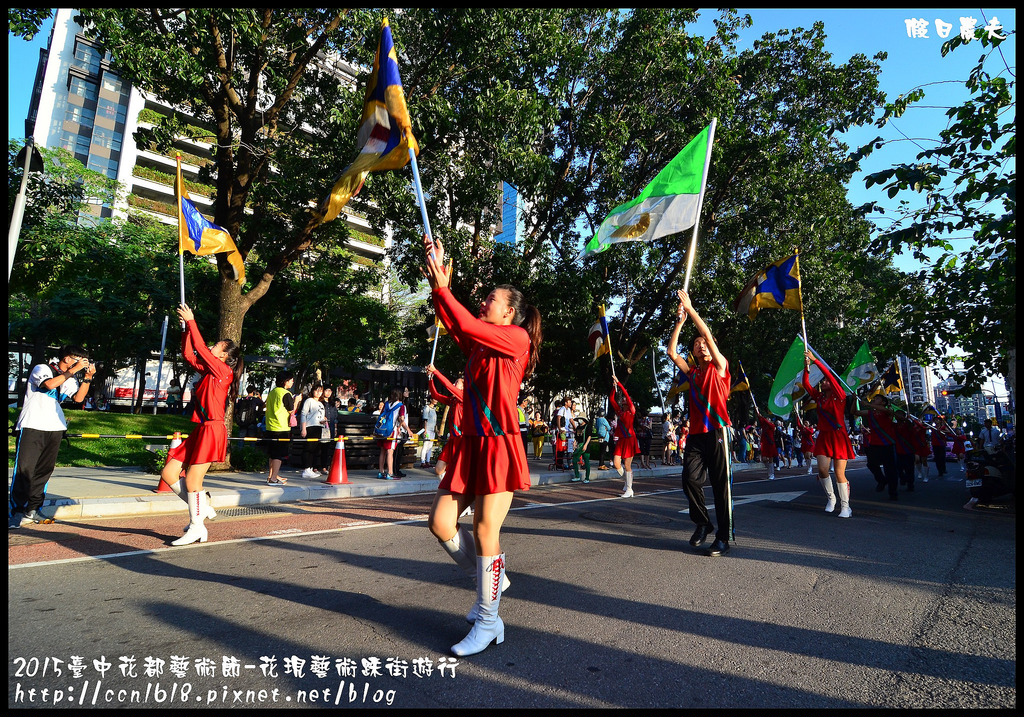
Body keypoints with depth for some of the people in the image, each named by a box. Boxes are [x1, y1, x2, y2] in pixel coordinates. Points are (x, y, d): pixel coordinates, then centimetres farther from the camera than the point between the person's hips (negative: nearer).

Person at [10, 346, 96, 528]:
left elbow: (79, 397, 4)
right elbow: (49, 384, -21)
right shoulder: (41, 368, 0)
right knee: (24, 469, -7)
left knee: (44, 470, 5)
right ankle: (18, 513, -2)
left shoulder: (69, 380, 18)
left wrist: (88, 377, -3)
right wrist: (73, 370, -17)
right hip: (32, 426, -6)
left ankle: (32, 511, 11)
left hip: (54, 428, 6)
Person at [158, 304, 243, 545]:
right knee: (168, 474, 8)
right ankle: (203, 507, 18)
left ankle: (196, 527, 11)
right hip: (200, 430, 9)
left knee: (192, 481, -4)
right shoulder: (209, 371, 17)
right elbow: (188, 354, 18)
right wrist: (186, 327, 12)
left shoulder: (224, 371, -7)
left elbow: (201, 349, -11)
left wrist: (191, 321, -3)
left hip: (212, 430, -9)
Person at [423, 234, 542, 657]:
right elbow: (452, 321, 7)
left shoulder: (517, 339, -5)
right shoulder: (478, 345, 17)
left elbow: (466, 324, -15)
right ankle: (491, 580, 28)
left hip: (499, 447, -8)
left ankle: (488, 623, 15)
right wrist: (437, 271, 5)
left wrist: (441, 287, -5)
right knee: (440, 522, 5)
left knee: (485, 532, -4)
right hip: (471, 445, 8)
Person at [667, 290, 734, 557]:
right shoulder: (692, 372, 17)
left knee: (720, 484, -3)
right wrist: (680, 321, 8)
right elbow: (671, 352, 9)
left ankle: (724, 537, 5)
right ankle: (702, 523, 16)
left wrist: (691, 309, -2)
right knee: (690, 479, -5)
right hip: (695, 433, 4)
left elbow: (708, 334, -4)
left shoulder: (720, 367, 6)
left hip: (717, 430, -4)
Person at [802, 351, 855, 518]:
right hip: (823, 436, 4)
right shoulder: (819, 397, 11)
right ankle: (831, 498, 14)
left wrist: (815, 360, -15)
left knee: (840, 473, -6)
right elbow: (806, 384, 5)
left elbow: (830, 375, -14)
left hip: (839, 437, -4)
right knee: (822, 469, -8)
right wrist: (807, 367, -5)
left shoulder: (840, 396, -3)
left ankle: (845, 506, 4)